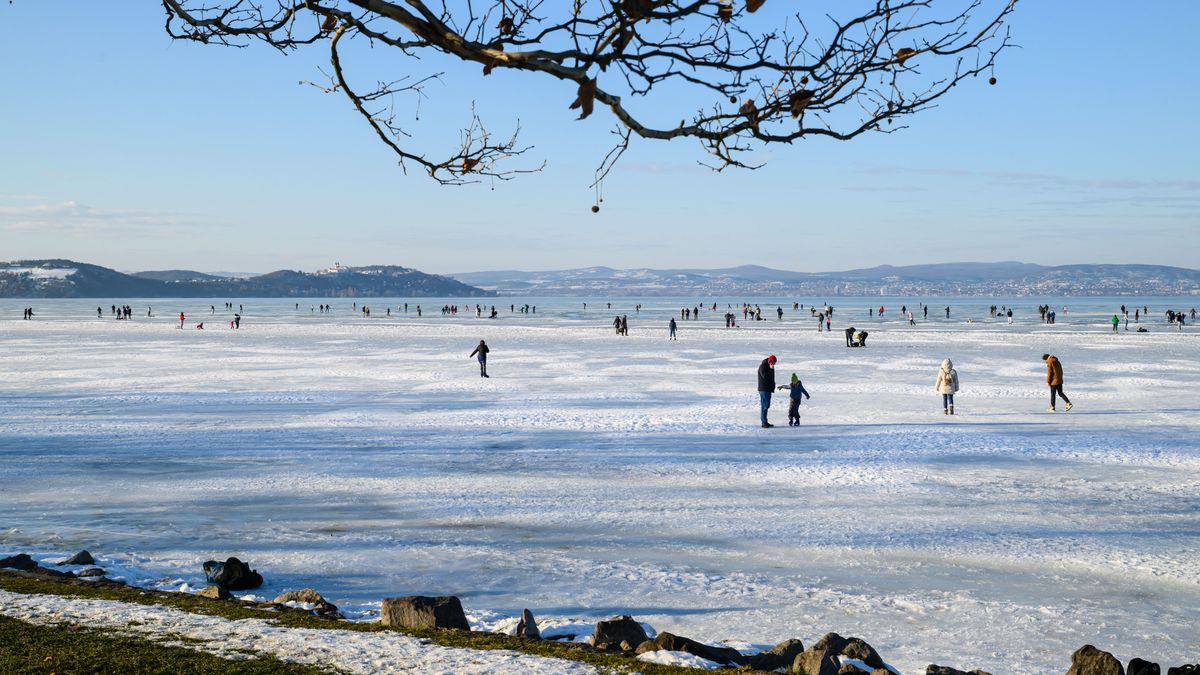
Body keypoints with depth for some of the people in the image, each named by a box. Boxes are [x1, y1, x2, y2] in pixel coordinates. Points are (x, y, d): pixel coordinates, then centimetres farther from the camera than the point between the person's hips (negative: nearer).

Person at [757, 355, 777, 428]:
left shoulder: (770, 367, 15)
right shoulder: (762, 366, -12)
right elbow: (764, 376, -24)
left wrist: (772, 387, 20)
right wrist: (771, 369, -24)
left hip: (768, 389, 9)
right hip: (763, 389, -9)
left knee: (766, 406, 12)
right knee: (764, 406, -10)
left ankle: (765, 422, 17)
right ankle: (764, 423, -10)